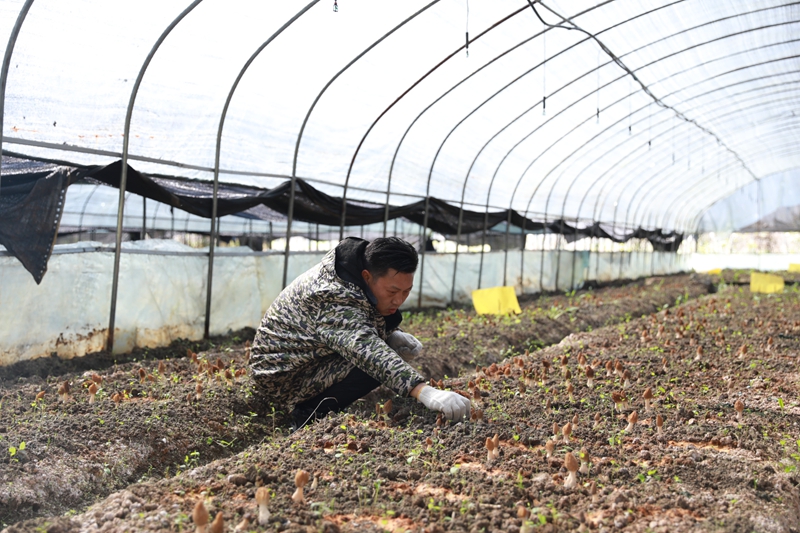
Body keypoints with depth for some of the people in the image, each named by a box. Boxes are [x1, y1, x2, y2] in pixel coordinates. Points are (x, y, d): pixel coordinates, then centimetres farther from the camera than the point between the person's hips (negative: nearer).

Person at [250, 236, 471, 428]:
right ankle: (310, 413, -9)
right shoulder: (335, 303, -34)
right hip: (284, 379, -10)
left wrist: (392, 335, -5)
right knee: (377, 366, -27)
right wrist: (424, 392, -61)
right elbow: (369, 351, -50)